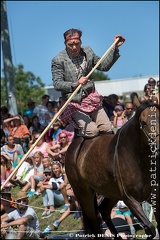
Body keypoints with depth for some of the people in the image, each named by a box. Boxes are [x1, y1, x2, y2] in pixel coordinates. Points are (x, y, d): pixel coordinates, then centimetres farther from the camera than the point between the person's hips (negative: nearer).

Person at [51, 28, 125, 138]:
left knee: (108, 129, -7)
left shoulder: (88, 52, 7)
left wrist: (115, 48, 8)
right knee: (92, 131, -18)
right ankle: (79, 130, 10)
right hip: (73, 103, -5)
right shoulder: (58, 60, -9)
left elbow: (104, 66, 17)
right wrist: (76, 84, -30)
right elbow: (57, 84, -15)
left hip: (91, 98, 5)